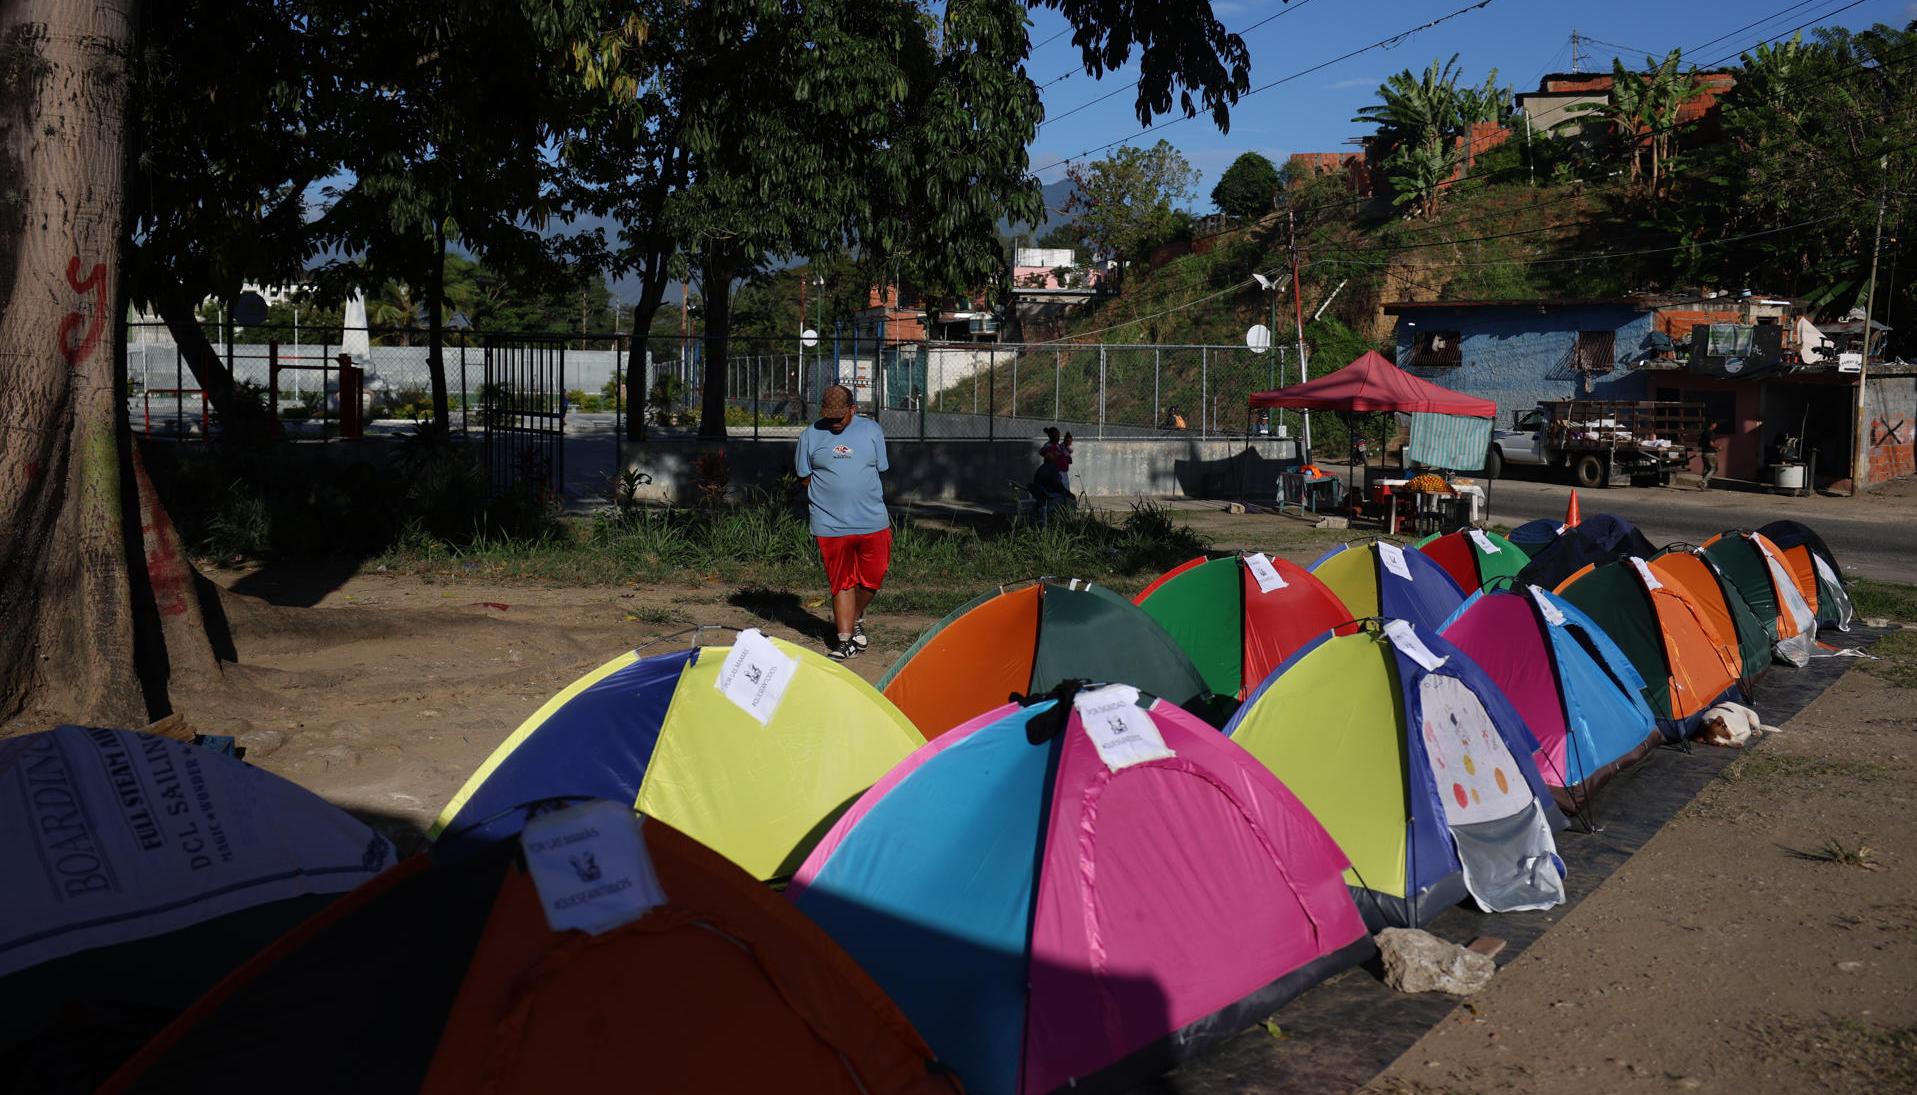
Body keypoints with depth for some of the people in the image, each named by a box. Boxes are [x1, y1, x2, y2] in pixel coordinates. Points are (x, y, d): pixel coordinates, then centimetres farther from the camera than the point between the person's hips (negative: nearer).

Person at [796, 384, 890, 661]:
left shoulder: (871, 430, 4)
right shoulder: (810, 435, 1)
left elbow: (881, 471, 12)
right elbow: (805, 478, 8)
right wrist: (828, 495, 2)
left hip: (872, 521, 1)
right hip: (831, 525, -1)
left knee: (872, 578, 7)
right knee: (842, 583, 2)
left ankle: (854, 619, 33)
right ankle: (845, 640, 9)